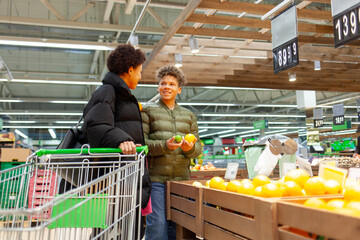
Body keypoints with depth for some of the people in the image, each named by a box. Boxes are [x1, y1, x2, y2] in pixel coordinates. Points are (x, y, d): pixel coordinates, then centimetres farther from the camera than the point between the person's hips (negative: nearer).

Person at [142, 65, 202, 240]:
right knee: (158, 225, -7)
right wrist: (164, 146, -18)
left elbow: (198, 147, 14)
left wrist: (190, 148, -9)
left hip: (182, 178, 4)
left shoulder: (189, 115, 18)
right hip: (156, 178, -3)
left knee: (178, 226, 6)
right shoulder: (148, 111, 7)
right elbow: (141, 142, -3)